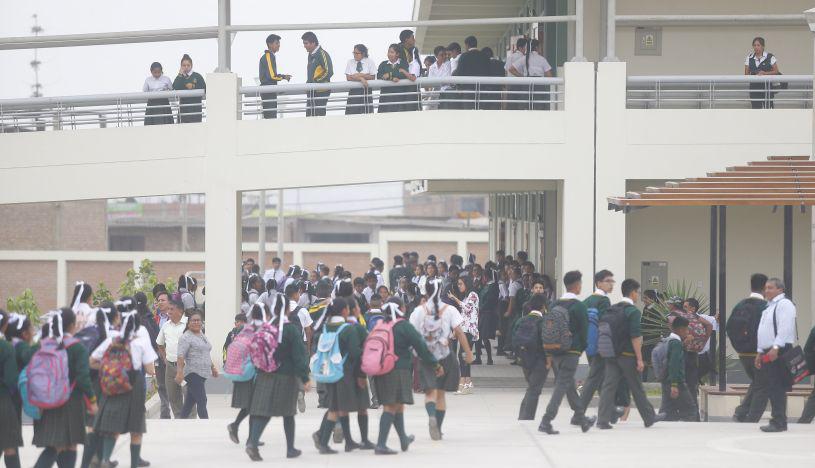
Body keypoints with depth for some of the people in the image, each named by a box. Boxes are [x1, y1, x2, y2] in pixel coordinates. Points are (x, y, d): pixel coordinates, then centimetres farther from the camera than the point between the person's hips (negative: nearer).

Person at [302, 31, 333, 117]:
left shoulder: (322, 54, -14)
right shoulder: (311, 55, 14)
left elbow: (329, 72, -20)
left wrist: (316, 81, -18)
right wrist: (308, 82, 11)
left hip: (321, 91, -9)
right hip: (312, 91, 9)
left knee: (319, 115, -9)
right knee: (309, 115, 8)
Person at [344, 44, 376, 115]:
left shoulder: (370, 62, 3)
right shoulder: (350, 62, 5)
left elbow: (372, 77, -2)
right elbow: (348, 78, -3)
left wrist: (360, 75, -11)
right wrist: (361, 78, -15)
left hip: (366, 90, -1)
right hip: (353, 90, 1)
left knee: (366, 114, -4)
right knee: (351, 113, -7)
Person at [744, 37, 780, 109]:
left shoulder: (770, 57, -2)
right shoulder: (749, 58, 7)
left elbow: (776, 71, -1)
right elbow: (746, 73, 6)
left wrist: (765, 73, -16)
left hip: (767, 86, -3)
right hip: (754, 86, 3)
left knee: (768, 107, -6)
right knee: (755, 107, 2)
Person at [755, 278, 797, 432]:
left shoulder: (784, 304, -9)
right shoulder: (769, 307, 21)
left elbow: (785, 328, -19)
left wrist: (776, 348, -26)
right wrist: (760, 352, 22)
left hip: (779, 352, -10)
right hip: (768, 352, 10)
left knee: (778, 389, -11)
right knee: (772, 389, 9)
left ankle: (778, 422, -11)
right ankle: (777, 420, 13)